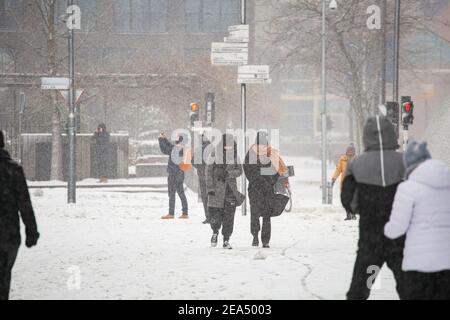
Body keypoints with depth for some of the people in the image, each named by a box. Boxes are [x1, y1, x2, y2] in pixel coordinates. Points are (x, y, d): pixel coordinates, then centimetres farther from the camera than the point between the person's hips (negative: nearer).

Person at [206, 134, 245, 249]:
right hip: (217, 189, -2)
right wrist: (210, 188, -9)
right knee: (215, 214, -2)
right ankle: (215, 232, 28)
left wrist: (228, 173, -15)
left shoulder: (235, 156, 6)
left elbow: (239, 171, 5)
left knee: (229, 215, -3)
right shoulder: (215, 155, -3)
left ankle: (226, 240, 5)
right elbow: (209, 172, -2)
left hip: (231, 188, 2)